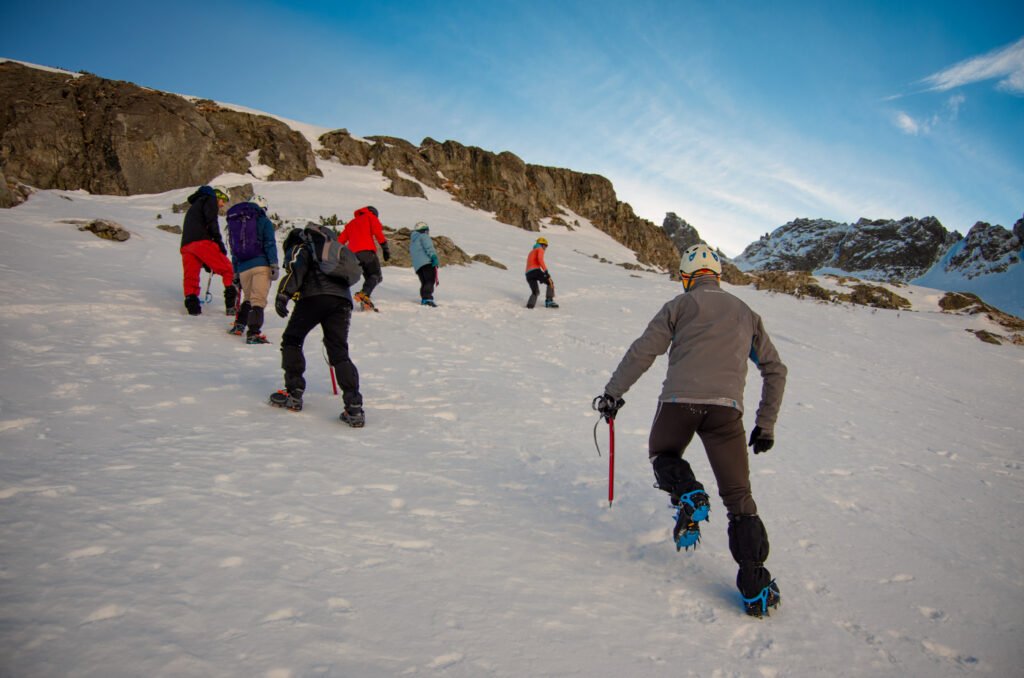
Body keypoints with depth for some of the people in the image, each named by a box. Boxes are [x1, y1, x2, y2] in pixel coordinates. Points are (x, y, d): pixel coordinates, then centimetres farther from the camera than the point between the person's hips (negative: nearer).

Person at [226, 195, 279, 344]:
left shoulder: (235, 223, 21)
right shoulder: (264, 221, 4)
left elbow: (234, 252, 22)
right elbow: (270, 244, -8)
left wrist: (236, 274, 26)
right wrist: (274, 266, -11)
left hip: (243, 268, 5)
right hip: (261, 265, -5)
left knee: (248, 298, 24)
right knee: (258, 300, -9)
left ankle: (239, 324, 20)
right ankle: (253, 333, -19)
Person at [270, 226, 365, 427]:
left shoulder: (299, 248, 18)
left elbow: (296, 268, -3)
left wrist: (283, 294, -12)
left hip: (315, 296, -5)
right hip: (343, 300, 5)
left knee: (292, 340, 16)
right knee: (340, 353, 3)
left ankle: (294, 393, 16)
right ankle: (354, 407, -10)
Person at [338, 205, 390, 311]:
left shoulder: (351, 223, 33)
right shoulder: (370, 217, 17)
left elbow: (340, 240, 25)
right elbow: (377, 231, -2)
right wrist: (385, 248, -6)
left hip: (353, 254, 6)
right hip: (367, 251, -6)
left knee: (369, 277, 12)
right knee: (376, 276, -5)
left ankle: (365, 302, -6)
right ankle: (364, 293, -31)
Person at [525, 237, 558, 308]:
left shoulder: (531, 252, 34)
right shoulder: (540, 249, 9)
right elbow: (540, 260, -12)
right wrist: (546, 272, -16)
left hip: (528, 274, 7)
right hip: (536, 271, -7)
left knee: (535, 292, 16)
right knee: (550, 283, 10)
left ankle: (530, 304, -9)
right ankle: (549, 301, -2)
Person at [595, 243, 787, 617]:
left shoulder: (681, 304, 13)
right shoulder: (746, 313, 24)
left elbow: (643, 351, 4)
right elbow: (775, 370, 23)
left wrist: (613, 392, 11)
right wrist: (766, 424, 26)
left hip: (678, 400, -2)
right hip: (726, 406, 2)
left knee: (663, 455, 27)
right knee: (739, 499, 8)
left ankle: (686, 493, -6)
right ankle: (754, 589, 0)